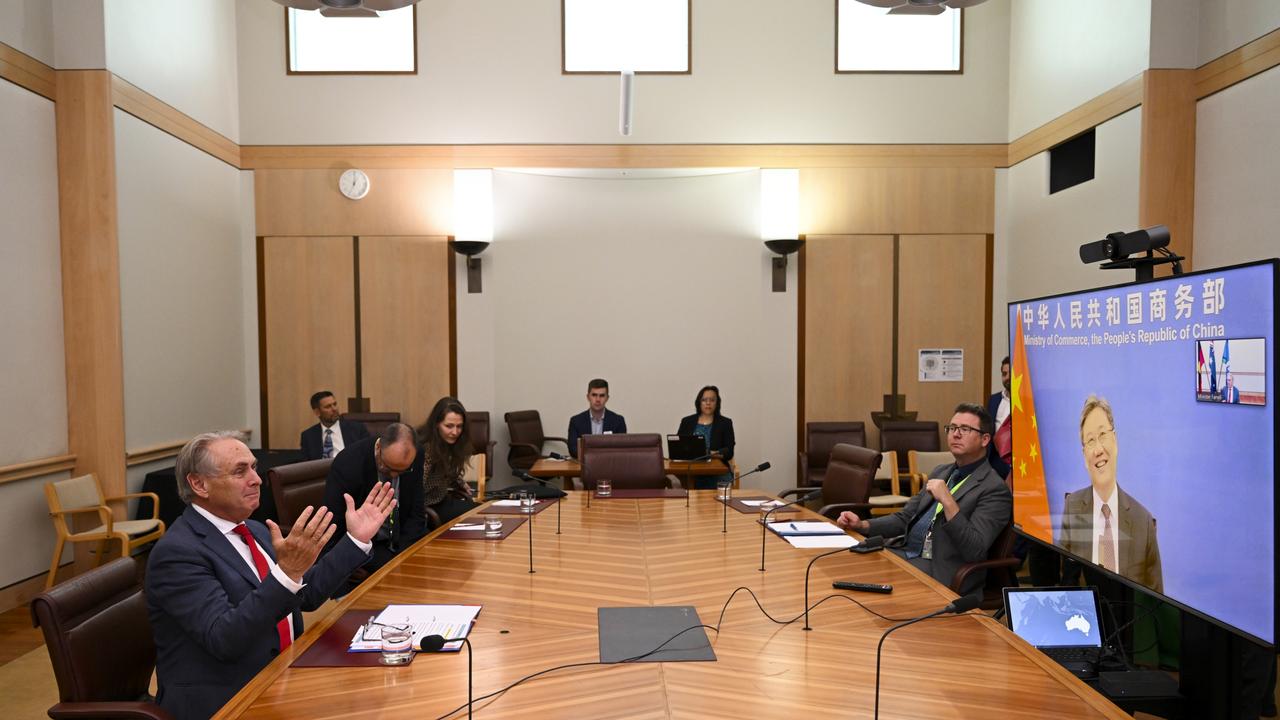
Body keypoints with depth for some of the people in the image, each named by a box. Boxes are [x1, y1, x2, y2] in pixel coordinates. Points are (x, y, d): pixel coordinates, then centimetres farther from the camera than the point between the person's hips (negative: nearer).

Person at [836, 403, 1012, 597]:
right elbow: (905, 518, 17)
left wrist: (947, 501, -25)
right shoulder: (941, 472, 17)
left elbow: (975, 551, -18)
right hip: (904, 552, 7)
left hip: (939, 569, -7)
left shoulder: (994, 488, -8)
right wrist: (863, 525, 1)